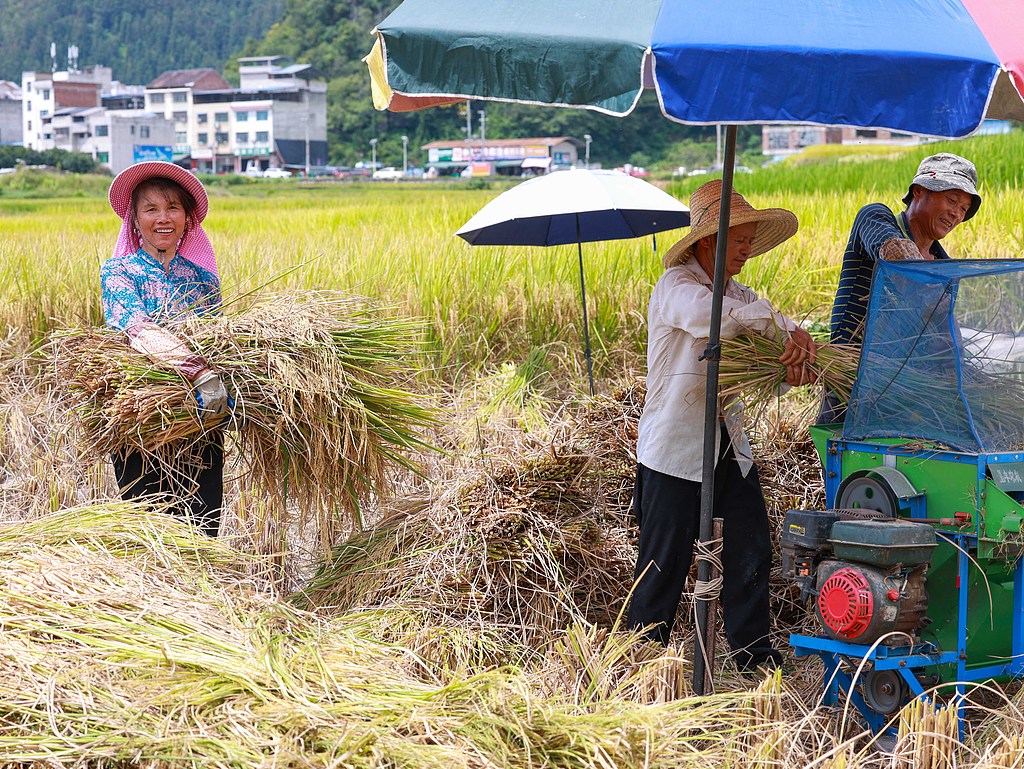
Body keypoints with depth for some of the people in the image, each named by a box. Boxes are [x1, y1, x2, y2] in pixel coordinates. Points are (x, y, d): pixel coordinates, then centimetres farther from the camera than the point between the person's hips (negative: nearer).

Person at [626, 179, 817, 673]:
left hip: (729, 445, 7)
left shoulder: (738, 294, 13)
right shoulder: (676, 287, -11)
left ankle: (753, 654, 19)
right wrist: (783, 327, -27)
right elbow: (714, 316, -34)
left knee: (750, 552, 7)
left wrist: (800, 354, -21)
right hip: (676, 447, -7)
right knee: (665, 560, 1)